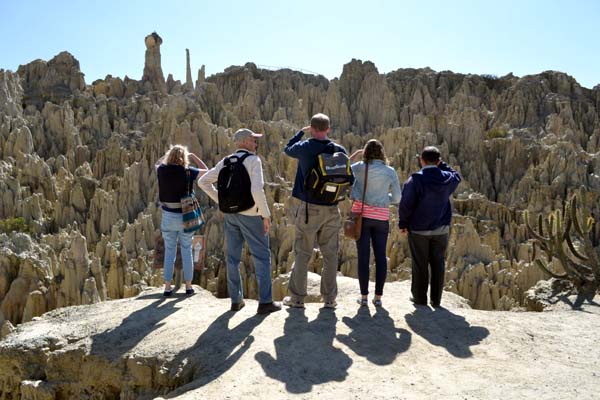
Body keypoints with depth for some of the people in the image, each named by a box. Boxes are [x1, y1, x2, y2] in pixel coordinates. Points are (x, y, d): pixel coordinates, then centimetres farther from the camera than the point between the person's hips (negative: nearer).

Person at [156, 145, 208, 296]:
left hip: (168, 216, 2)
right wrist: (193, 156, 13)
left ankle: (167, 287, 11)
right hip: (185, 217, -1)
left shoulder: (162, 170, -3)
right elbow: (206, 171, 8)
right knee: (187, 251, 10)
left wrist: (169, 153, 22)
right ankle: (188, 286, 15)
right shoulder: (188, 172, -9)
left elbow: (157, 164, 23)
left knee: (169, 252, 10)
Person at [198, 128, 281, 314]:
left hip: (230, 214, 6)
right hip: (251, 215, -6)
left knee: (233, 257, 12)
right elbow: (257, 190, -23)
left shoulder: (225, 162, 8)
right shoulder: (253, 160, -11)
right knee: (262, 256, 2)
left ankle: (236, 300, 19)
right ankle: (265, 301, 1)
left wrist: (221, 200, 11)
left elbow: (203, 182, 8)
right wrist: (266, 215, -16)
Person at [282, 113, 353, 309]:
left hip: (309, 208, -2)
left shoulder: (304, 147, -5)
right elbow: (349, 180, 4)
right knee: (330, 254, 9)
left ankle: (297, 297, 12)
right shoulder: (339, 150, 0)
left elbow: (288, 149, 18)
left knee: (302, 254, 6)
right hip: (332, 209, 2)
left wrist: (302, 131, 27)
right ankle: (329, 298, 14)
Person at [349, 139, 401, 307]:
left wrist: (355, 154, 15)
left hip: (362, 214, -1)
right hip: (381, 217, 1)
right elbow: (397, 198, 5)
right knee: (380, 256, 7)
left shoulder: (360, 167, -4)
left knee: (363, 256, 2)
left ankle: (364, 296, 7)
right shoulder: (390, 171, 1)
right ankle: (378, 296, 11)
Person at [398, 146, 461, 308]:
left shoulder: (415, 179, -14)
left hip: (418, 229, -3)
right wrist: (442, 165, 14)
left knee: (420, 264, 7)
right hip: (441, 229, 3)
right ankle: (436, 299, 17)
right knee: (438, 264, 11)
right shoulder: (447, 179, -2)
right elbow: (457, 176, 24)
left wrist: (403, 223, -1)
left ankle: (420, 297, 15)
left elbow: (406, 204, -13)